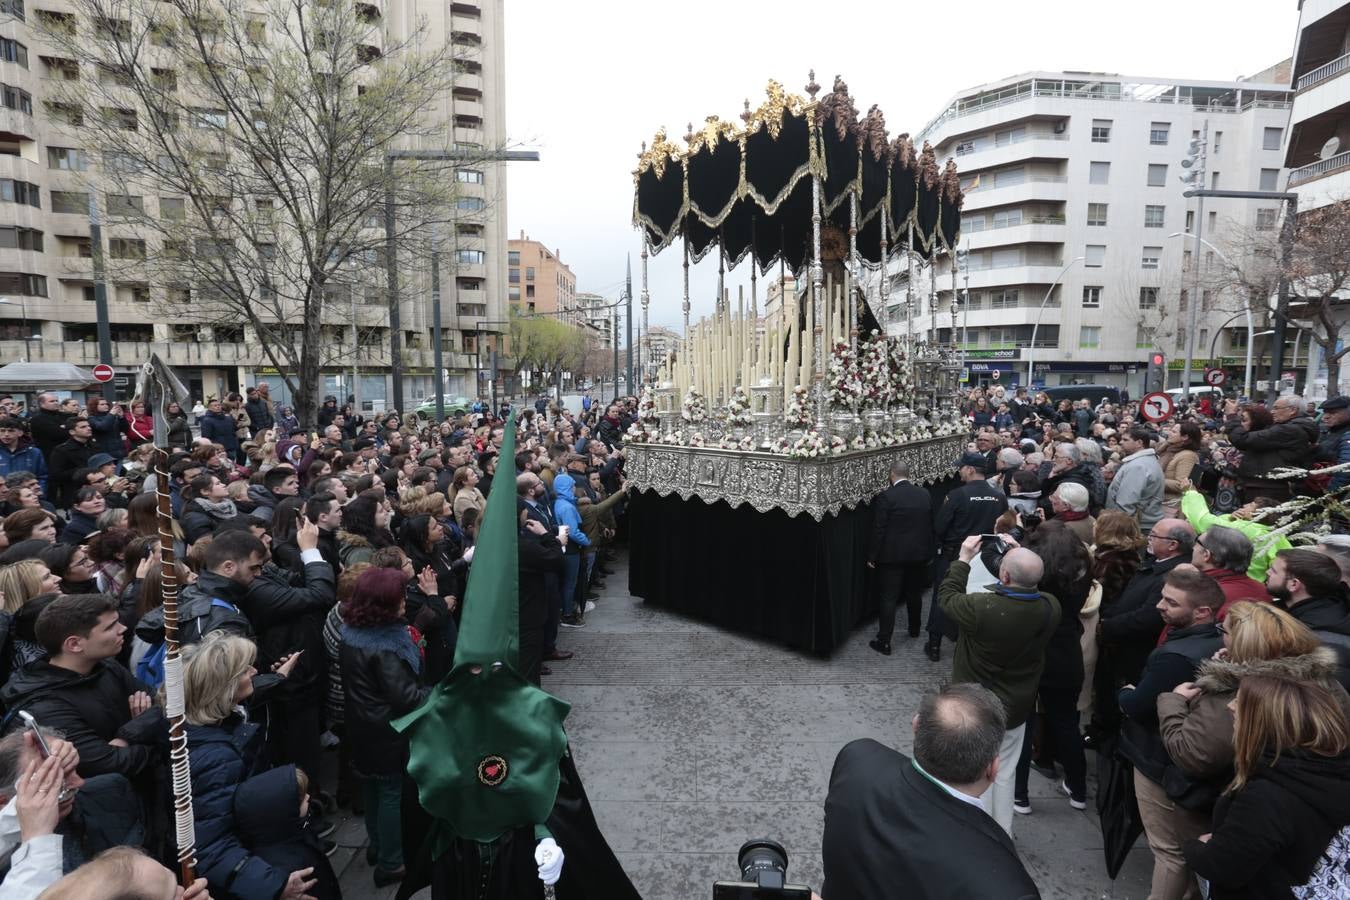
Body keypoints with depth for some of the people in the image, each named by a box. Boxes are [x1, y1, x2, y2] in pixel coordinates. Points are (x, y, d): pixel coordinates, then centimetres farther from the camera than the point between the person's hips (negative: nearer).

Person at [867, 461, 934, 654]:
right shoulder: (924, 494, 1)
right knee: (914, 593, 21)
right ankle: (914, 629, 39)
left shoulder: (886, 496, -15)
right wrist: (929, 553, 18)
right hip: (918, 554, 5)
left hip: (893, 555, -5)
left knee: (889, 598, -1)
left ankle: (884, 641, 2)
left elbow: (878, 530, -14)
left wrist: (872, 556, -5)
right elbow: (930, 526, 8)